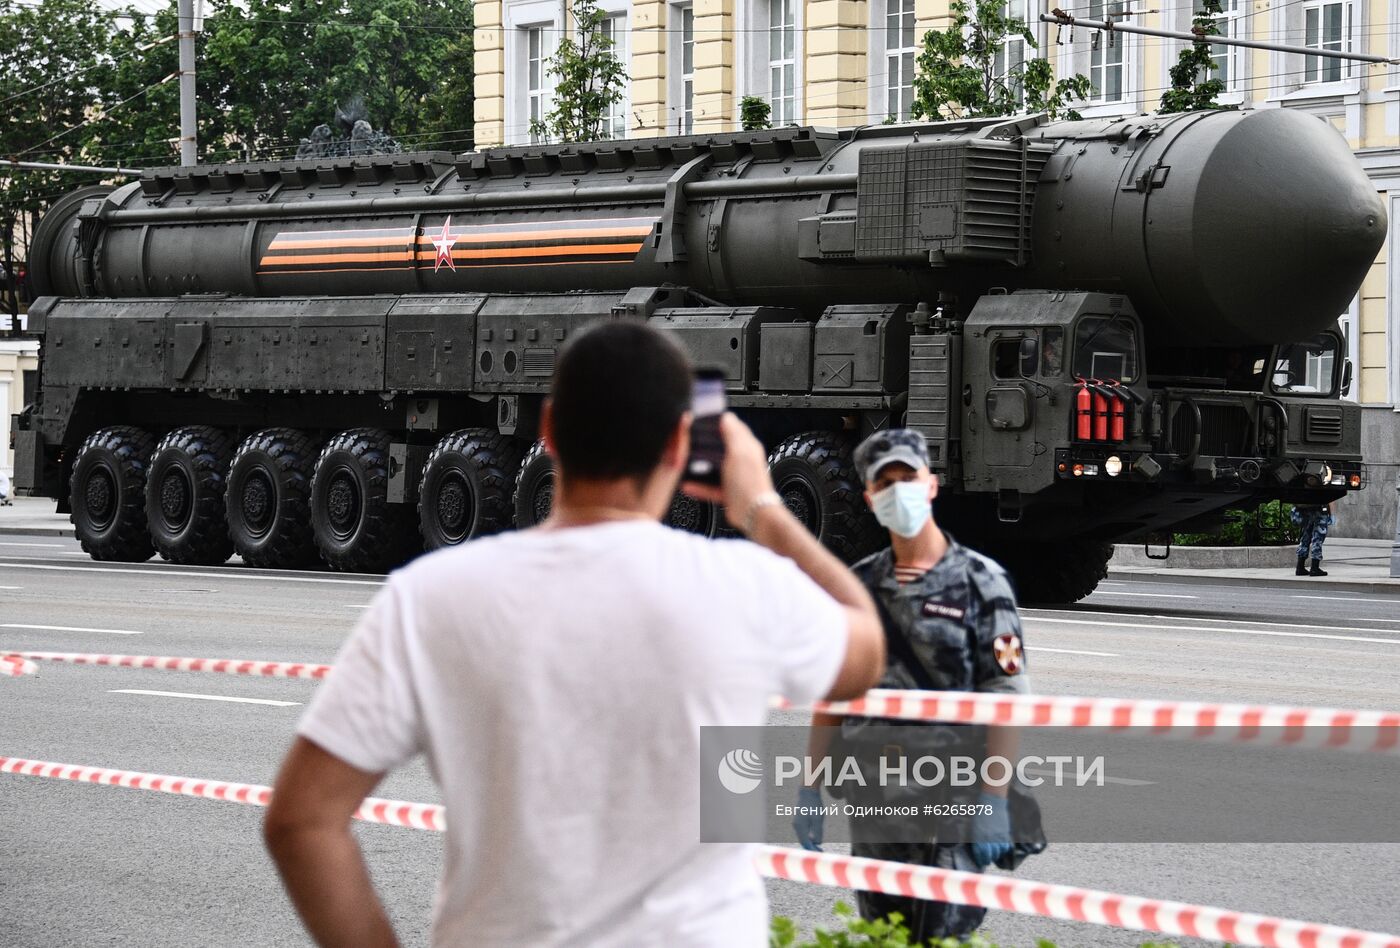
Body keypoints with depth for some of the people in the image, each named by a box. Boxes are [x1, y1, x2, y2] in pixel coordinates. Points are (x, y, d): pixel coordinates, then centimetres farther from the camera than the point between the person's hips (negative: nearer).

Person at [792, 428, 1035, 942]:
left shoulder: (979, 582, -4)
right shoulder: (858, 585, 10)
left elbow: (1004, 701, -8)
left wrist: (994, 801, -15)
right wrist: (810, 790, 8)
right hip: (873, 802, 5)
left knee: (946, 936, -6)